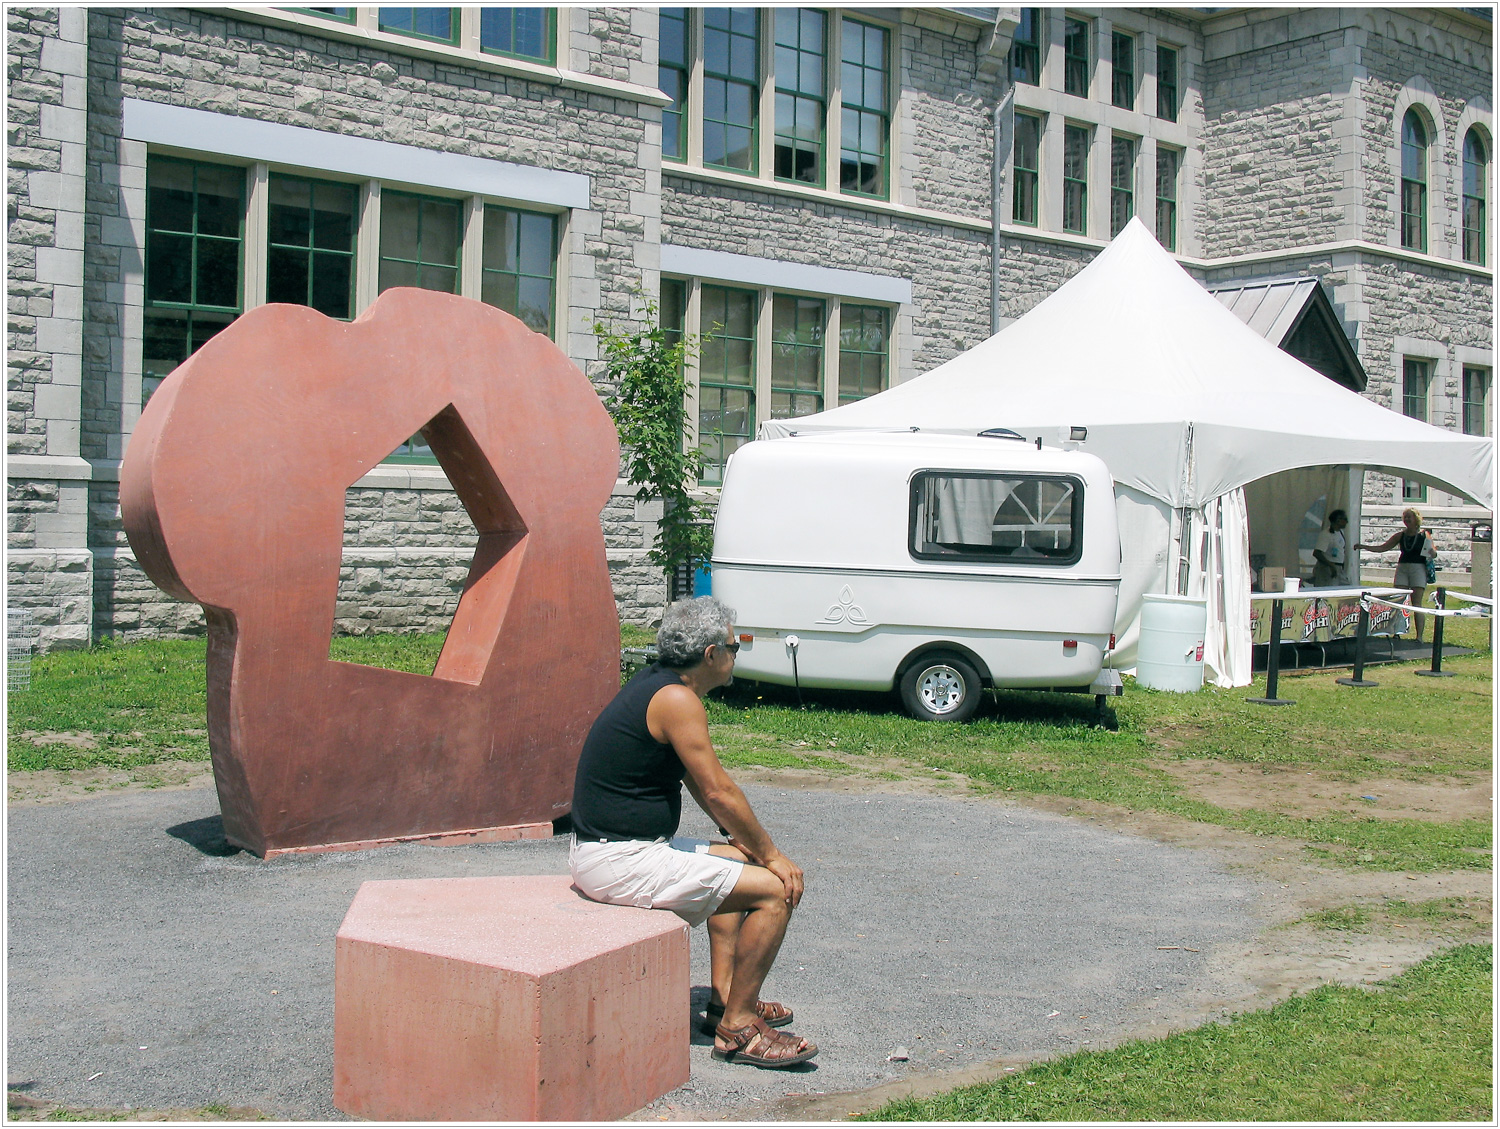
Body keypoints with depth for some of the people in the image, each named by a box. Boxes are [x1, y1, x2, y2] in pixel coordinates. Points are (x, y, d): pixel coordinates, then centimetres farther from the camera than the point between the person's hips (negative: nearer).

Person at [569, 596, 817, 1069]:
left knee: (735, 859, 29)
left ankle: (725, 998, 26)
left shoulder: (656, 684, 13)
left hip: (609, 846, 11)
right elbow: (719, 791, -16)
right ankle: (736, 1028, -1)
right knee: (775, 888, -11)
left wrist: (743, 838, 19)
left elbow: (697, 780, 22)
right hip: (620, 862, -11)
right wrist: (770, 854, -5)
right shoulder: (677, 699, -18)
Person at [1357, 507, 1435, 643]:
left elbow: (1434, 554, 4)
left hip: (1418, 569, -4)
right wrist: (1363, 547, 5)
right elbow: (1383, 548, 12)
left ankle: (1419, 636, -3)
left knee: (1417, 604, -5)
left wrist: (1431, 551, -20)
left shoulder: (1424, 535, 1)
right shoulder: (1400, 535, 10)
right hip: (1402, 567, 4)